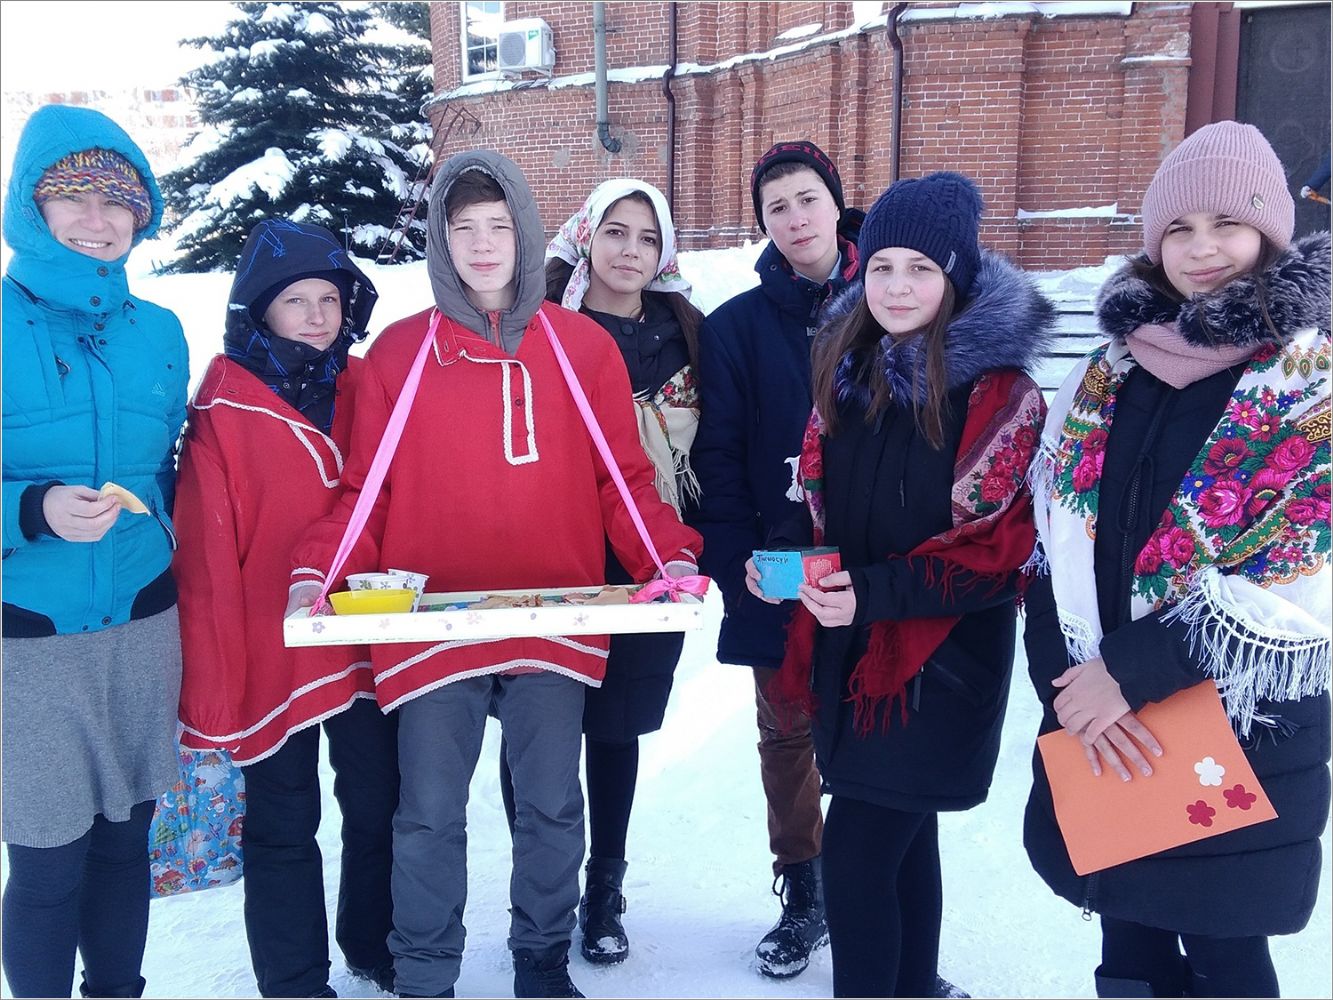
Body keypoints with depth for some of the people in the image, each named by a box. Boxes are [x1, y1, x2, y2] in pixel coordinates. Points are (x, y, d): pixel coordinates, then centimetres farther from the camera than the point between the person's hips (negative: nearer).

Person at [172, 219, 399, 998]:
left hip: (369, 644, 4)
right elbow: (207, 550, -9)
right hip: (274, 650, -3)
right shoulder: (225, 405, -7)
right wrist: (214, 679, -11)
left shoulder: (368, 390, 4)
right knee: (283, 824, 10)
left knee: (380, 805, 16)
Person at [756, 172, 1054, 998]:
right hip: (849, 646, 6)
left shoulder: (1001, 394, -12)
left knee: (858, 849, -7)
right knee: (899, 834, 19)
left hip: (942, 658, -6)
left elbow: (1001, 545, -15)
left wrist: (877, 592, -23)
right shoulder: (847, 369, 7)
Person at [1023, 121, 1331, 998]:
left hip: (1245, 729, -4)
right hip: (1103, 725, 4)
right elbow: (1054, 537, 3)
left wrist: (1133, 672, -18)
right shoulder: (1109, 369, 7)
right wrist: (1070, 679, -10)